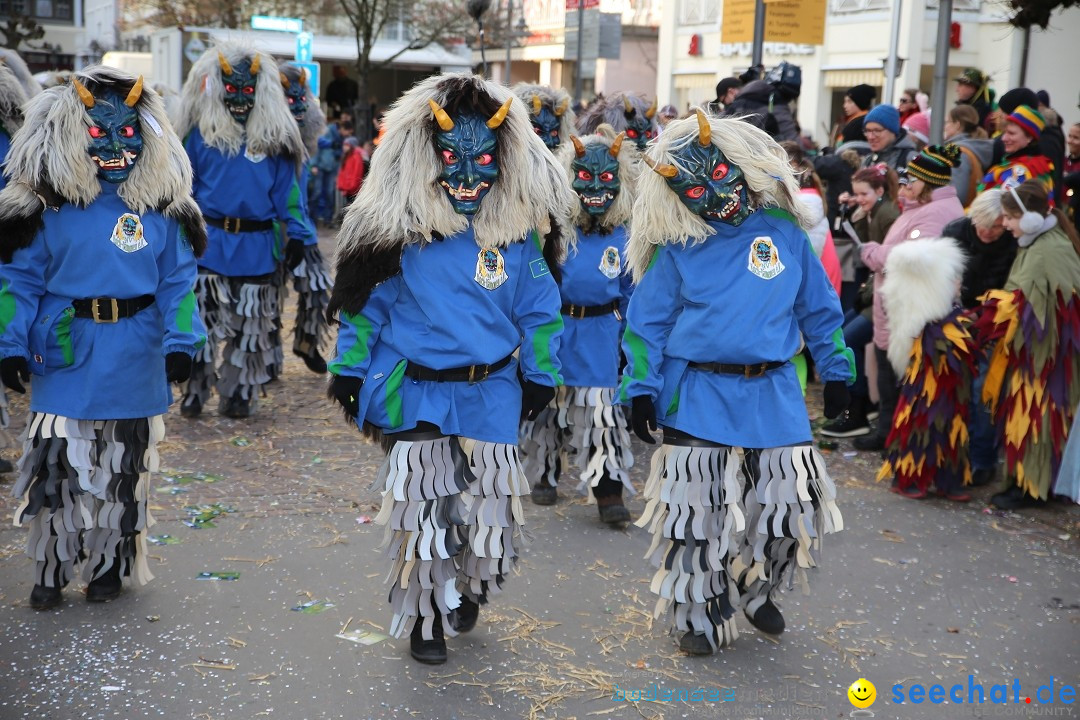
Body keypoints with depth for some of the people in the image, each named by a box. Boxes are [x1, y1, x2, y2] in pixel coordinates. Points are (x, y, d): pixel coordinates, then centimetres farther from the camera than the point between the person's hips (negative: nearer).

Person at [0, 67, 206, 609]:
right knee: (57, 466, 4)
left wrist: (181, 342, -7)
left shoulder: (160, 209, 0)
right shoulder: (46, 209, -1)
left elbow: (177, 282, 2)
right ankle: (51, 570, 20)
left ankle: (110, 565, 27)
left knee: (121, 469, 11)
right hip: (64, 359, 0)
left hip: (134, 365, 1)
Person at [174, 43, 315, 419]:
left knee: (250, 325, 7)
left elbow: (287, 189, 6)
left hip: (257, 247, 1)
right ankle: (193, 393, 14)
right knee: (199, 318, 0)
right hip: (207, 242, -1)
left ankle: (238, 395, 20)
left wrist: (296, 234, 0)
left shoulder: (274, 136, 5)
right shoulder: (200, 132, 2)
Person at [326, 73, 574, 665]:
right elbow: (364, 304, 1)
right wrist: (350, 371, 1)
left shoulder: (516, 234, -2)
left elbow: (538, 310, 6)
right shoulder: (400, 232, -6)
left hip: (490, 396, 1)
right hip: (414, 395, -1)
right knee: (421, 511, 6)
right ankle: (425, 620, 25)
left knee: (488, 507, 6)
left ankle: (468, 590, 37)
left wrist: (539, 376, 7)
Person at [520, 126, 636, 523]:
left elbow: (629, 292, 10)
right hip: (554, 327, -1)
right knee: (547, 401, 13)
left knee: (602, 411, 0)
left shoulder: (621, 237, 0)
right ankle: (544, 475, 31)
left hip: (599, 332, 1)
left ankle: (609, 492, 5)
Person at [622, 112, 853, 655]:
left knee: (793, 504, 3)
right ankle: (700, 615, 21)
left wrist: (835, 370, 13)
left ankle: (755, 587, 31)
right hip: (698, 396, -2)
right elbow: (647, 320, 1)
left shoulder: (783, 230, 3)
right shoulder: (678, 246, -2)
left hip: (774, 392, 2)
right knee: (696, 511, 2)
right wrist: (641, 388, -4)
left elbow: (817, 306, 11)